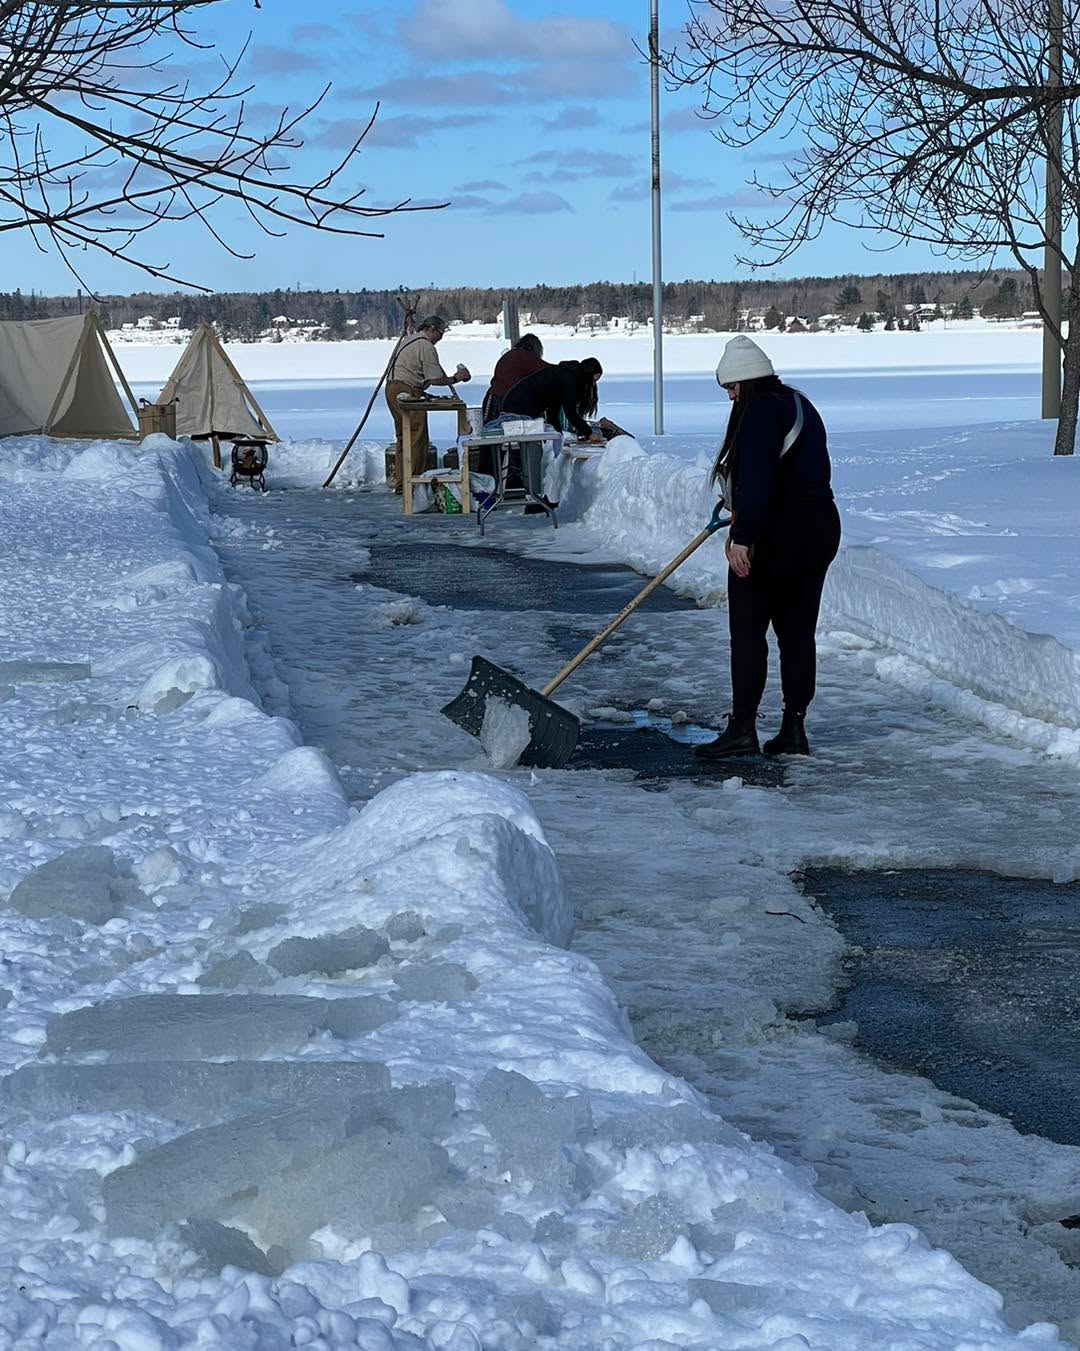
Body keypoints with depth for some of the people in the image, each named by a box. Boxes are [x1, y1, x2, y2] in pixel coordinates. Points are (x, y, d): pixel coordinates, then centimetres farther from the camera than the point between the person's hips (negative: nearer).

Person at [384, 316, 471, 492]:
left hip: (392, 389, 10)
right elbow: (435, 379, -15)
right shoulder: (426, 347, -11)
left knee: (402, 437, 14)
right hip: (407, 391, -10)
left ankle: (401, 484, 15)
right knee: (417, 438, -9)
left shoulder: (408, 340, 21)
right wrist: (455, 379, -3)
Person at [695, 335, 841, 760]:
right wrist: (739, 508, 32)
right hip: (819, 528, 10)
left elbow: (755, 478, -24)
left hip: (775, 534, -10)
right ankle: (793, 729, 12)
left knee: (748, 629, -3)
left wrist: (742, 537, -27)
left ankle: (742, 728, -3)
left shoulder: (761, 410, -14)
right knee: (798, 630, 10)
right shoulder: (799, 405, 18)